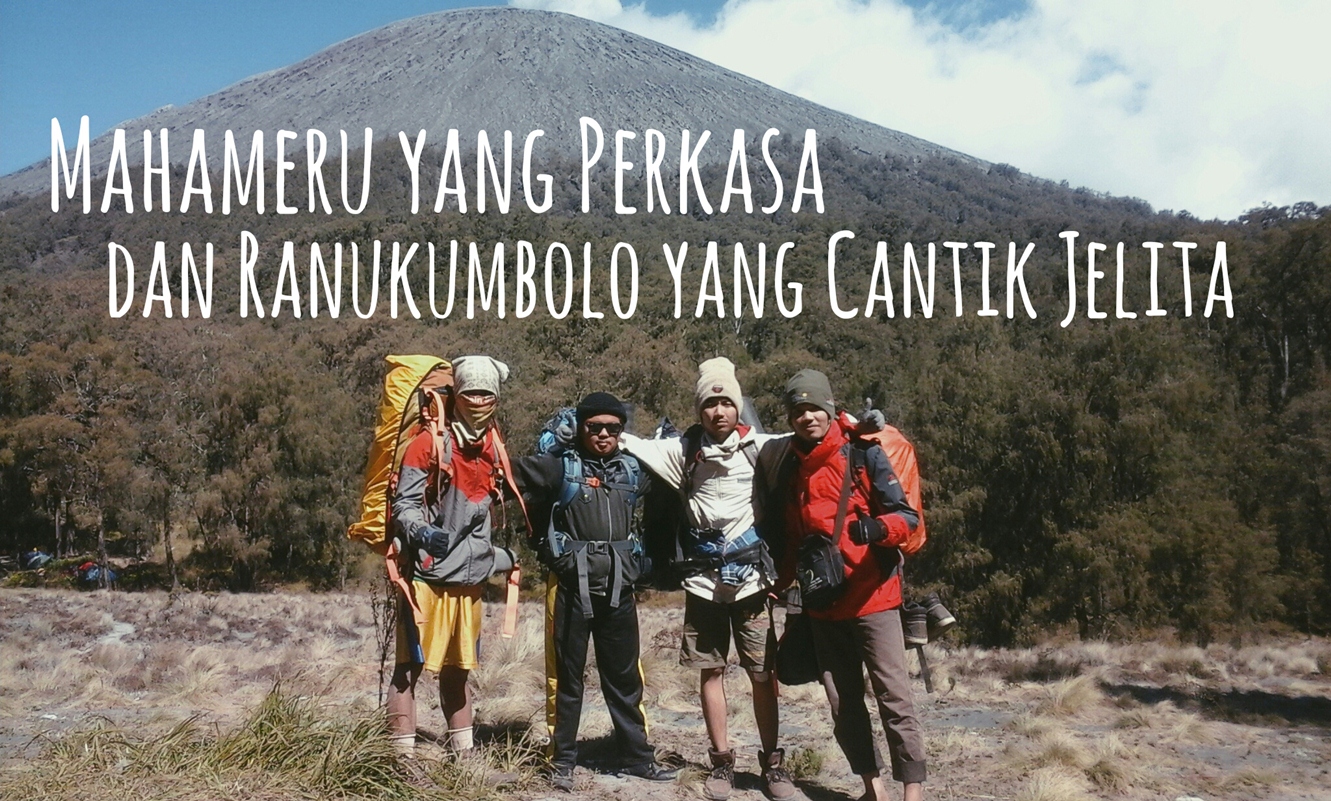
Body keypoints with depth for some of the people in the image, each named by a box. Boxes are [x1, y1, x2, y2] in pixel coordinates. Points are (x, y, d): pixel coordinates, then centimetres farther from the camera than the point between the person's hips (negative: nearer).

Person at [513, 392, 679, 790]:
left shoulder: (633, 469, 10)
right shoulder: (561, 466, -1)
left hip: (618, 590, 3)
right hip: (573, 588, -3)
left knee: (625, 678, 13)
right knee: (568, 678, 8)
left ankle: (638, 756, 25)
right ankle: (562, 761, 20)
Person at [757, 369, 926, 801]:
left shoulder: (865, 454, -7)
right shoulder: (784, 467, 7)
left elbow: (908, 515, -11)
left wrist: (877, 527, -31)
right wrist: (774, 586, 15)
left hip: (872, 597, -5)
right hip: (821, 603, 5)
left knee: (894, 697, -5)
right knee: (843, 703, 10)